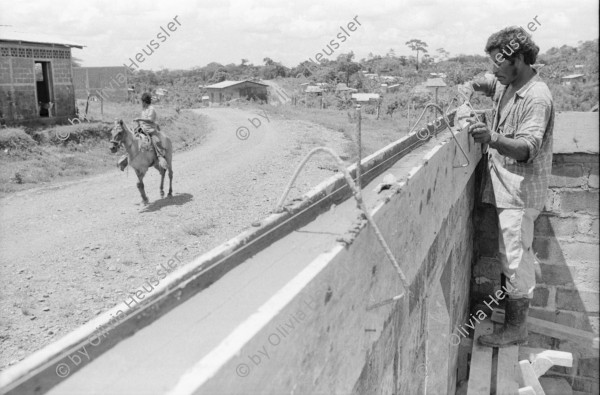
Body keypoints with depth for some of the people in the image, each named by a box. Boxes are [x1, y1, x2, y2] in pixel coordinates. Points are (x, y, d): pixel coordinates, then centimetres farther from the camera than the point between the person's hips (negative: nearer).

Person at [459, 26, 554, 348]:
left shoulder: (537, 98, -18)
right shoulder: (506, 84, 8)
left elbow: (527, 148, -27)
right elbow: (485, 83, 30)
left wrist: (492, 138, -45)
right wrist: (470, 87, 7)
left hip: (519, 191, -9)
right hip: (504, 186, 9)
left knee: (515, 257, -3)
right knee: (509, 252, 20)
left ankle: (516, 328, 9)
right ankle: (509, 301, 36)